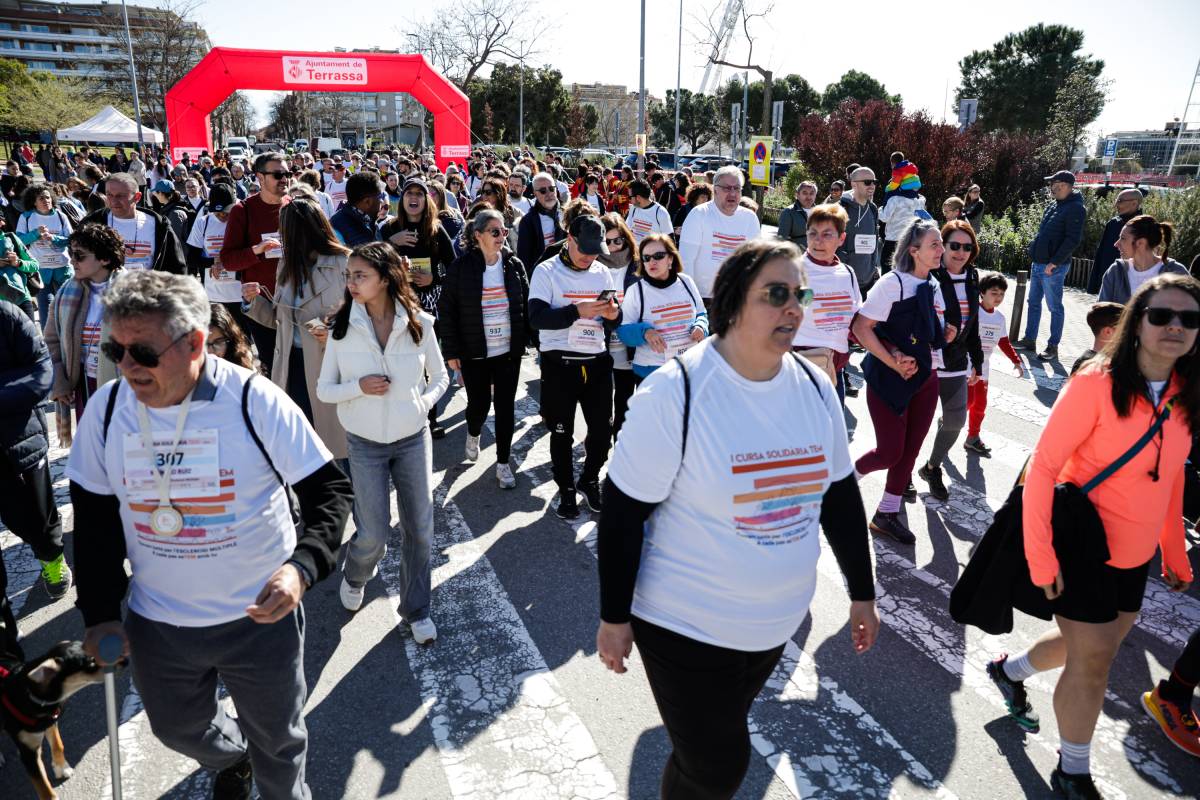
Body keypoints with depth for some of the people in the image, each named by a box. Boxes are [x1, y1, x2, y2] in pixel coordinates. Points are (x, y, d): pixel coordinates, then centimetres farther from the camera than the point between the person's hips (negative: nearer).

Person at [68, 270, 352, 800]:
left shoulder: (257, 403, -20)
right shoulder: (108, 408, -7)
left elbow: (329, 490, -14)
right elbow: (94, 517, 5)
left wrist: (302, 566, -30)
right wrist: (99, 612, 3)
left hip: (260, 616, -4)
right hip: (155, 623, 4)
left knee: (276, 740, 16)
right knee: (178, 730, 27)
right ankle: (232, 757, 60)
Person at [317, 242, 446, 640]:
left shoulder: (419, 323, -6)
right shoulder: (342, 327, -6)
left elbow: (440, 378, 7)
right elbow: (324, 389, -1)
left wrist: (423, 403, -10)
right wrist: (358, 387, -19)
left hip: (413, 439, 1)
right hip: (365, 444, -1)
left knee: (419, 530, 7)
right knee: (374, 535, 0)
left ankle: (416, 610, 28)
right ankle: (353, 577, 37)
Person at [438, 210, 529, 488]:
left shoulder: (514, 264, 0)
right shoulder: (461, 267, -8)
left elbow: (526, 304, 6)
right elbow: (447, 310, -6)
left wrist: (524, 340, 3)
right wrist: (451, 351, -7)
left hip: (508, 350, 2)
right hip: (474, 352, -2)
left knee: (505, 406, 5)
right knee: (478, 403, 8)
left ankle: (503, 463, 20)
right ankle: (474, 434, 45)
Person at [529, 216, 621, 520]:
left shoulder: (603, 273, 9)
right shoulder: (546, 271, -5)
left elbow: (613, 324, 13)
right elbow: (536, 317, -17)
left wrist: (613, 315, -12)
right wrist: (578, 311, -27)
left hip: (597, 362, 4)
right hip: (559, 363, -4)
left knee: (602, 429, 9)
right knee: (562, 433, 9)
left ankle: (590, 480, 33)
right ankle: (566, 489, 28)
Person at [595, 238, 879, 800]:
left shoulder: (814, 387, -4)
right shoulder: (674, 392, -22)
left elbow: (840, 495, 6)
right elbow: (623, 514, -16)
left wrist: (862, 594, 11)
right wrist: (614, 617, -11)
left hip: (778, 621, 5)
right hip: (687, 626, -5)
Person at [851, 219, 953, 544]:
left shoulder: (934, 288, 9)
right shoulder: (892, 284, -14)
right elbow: (861, 327, -18)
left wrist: (945, 334, 2)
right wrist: (893, 362, -21)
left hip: (926, 377, 7)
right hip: (889, 378, -7)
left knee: (910, 448, 8)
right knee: (890, 451, -4)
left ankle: (887, 514, 21)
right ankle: (850, 473, 27)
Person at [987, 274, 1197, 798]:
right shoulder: (1096, 384, -20)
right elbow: (1043, 467, -20)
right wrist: (1039, 556, -22)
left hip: (1135, 555, 7)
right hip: (1081, 547, -7)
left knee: (1096, 648, 21)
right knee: (1093, 660, 3)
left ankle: (1010, 671, 49)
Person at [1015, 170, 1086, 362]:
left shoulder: (1075, 208, -14)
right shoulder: (1055, 205, 13)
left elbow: (1073, 240, -20)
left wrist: (1054, 262, -22)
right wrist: (1035, 250, 15)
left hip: (1053, 268, -9)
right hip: (1038, 264, 9)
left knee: (1055, 307, 0)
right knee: (1033, 303, 15)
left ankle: (1053, 346, 8)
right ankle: (1029, 339, 25)